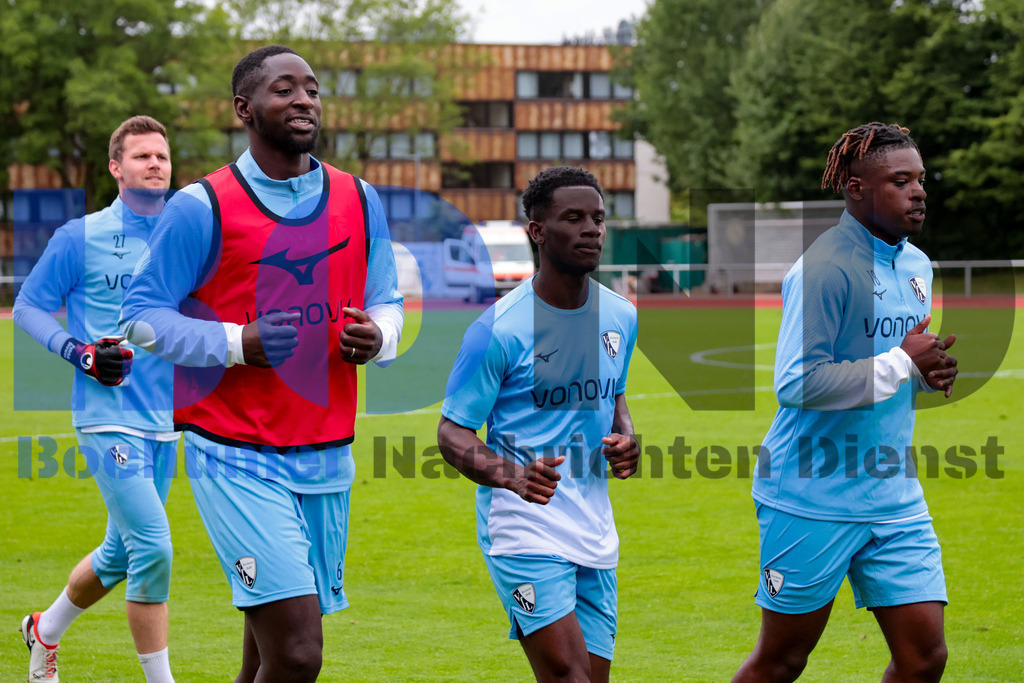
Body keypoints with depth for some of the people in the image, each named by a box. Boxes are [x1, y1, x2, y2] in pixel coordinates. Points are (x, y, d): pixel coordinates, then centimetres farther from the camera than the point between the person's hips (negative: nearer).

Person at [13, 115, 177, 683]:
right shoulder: (80, 237, -4)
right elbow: (28, 306, 2)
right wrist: (78, 352, -13)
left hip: (165, 422, 6)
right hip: (108, 418, -6)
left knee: (121, 553, 15)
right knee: (152, 547, -16)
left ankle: (45, 630, 41)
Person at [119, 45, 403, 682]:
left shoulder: (359, 201, 8)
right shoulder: (201, 208, -8)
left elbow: (387, 303, 17)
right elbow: (142, 314, -4)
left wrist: (376, 337, -6)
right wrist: (236, 343, -18)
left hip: (328, 457, 5)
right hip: (237, 457, -5)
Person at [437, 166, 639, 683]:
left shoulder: (621, 317, 6)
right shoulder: (498, 329, -13)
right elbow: (452, 433, -9)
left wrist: (624, 438, 2)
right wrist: (513, 476, -27)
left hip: (595, 533, 7)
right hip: (522, 528, -7)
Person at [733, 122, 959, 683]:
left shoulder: (917, 265, 11)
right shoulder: (823, 268, -16)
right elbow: (797, 384, -24)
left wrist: (929, 373, 1)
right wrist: (902, 362, -19)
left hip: (895, 500, 8)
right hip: (813, 500, -8)